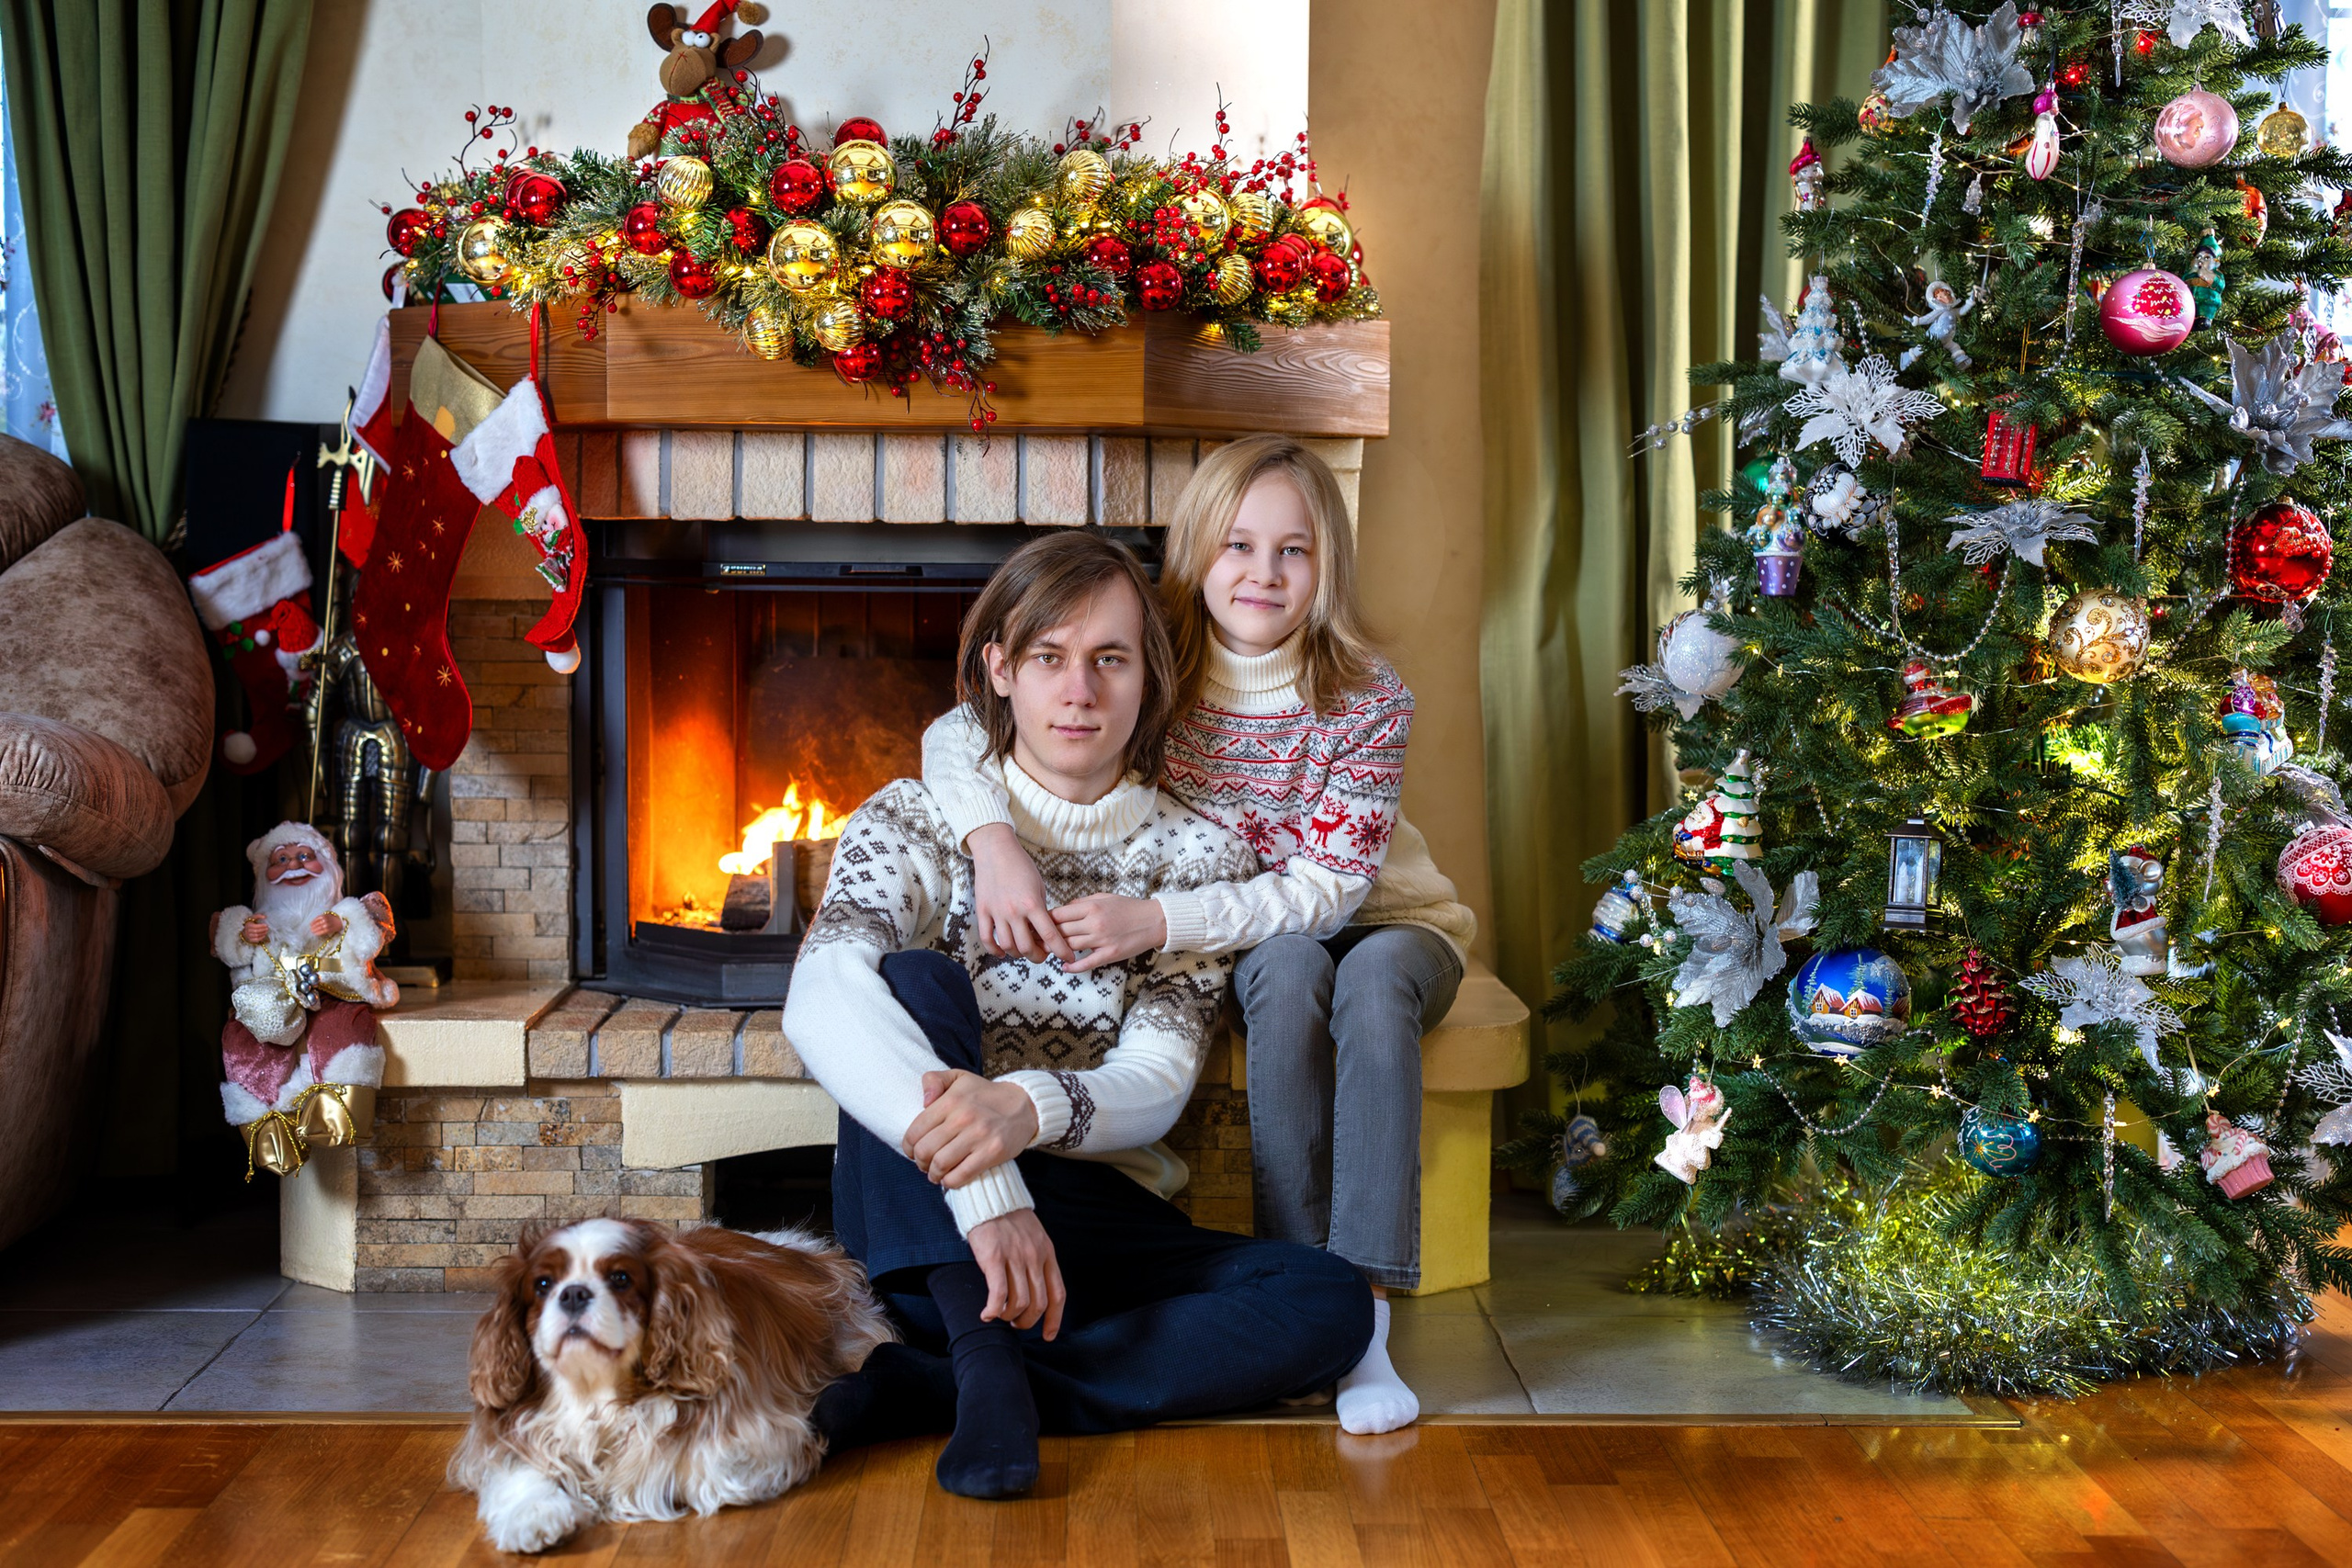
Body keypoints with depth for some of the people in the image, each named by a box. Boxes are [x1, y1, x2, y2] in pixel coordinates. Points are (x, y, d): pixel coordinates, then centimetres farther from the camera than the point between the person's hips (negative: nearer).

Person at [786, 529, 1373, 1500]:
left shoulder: (1197, 854, 5)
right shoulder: (916, 820, 0)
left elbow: (1158, 1083, -8)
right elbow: (821, 1001, -21)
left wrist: (1030, 1107, -34)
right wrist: (986, 1191, -36)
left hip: (1102, 1220, 2)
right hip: (925, 1236, -2)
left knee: (1331, 1307, -23)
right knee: (914, 980, -26)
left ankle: (919, 1385, -25)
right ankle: (985, 1365, -32)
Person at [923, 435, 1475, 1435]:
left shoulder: (1367, 699, -17)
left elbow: (1328, 890, -24)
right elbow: (957, 733, -14)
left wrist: (1156, 921, -37)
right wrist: (994, 842, -36)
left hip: (1387, 924, 0)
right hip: (1247, 946, 1)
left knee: (1373, 980, -35)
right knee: (1290, 973, -34)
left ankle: (1361, 1310, -37)